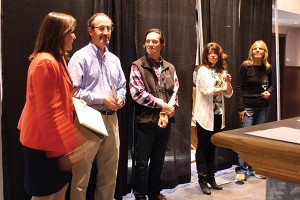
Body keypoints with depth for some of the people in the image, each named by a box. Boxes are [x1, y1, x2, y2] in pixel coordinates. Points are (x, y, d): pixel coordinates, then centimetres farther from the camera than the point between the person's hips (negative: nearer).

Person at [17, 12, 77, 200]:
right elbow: (47, 111, -23)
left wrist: (74, 103, 8)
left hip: (57, 139, 10)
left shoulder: (58, 59, 13)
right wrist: (60, 146, -19)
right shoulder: (45, 62, -21)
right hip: (44, 142, -10)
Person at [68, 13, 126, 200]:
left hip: (111, 119, 7)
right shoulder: (81, 57, -5)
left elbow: (122, 86, 22)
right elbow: (74, 91, -12)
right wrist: (102, 99, -15)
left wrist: (120, 99, 0)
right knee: (81, 174, 0)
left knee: (110, 173, 14)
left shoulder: (114, 59, 16)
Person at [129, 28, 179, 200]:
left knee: (159, 161, 16)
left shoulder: (170, 68, 11)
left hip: (165, 122, 4)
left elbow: (175, 92, 6)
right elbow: (137, 93, -13)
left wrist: (167, 114, -9)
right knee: (142, 162, 5)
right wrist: (162, 105, -13)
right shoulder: (137, 66, -2)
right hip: (145, 121, -4)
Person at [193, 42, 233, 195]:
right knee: (203, 147, 2)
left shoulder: (222, 71, 13)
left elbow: (229, 94, 10)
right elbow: (208, 90, -16)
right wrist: (223, 88, -5)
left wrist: (228, 83, -8)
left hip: (218, 115, 6)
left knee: (212, 147, 13)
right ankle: (202, 181, 11)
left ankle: (211, 178, 24)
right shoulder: (203, 71, -5)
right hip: (205, 115, -6)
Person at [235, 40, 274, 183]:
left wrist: (269, 92, -2)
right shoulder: (245, 66, -6)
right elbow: (239, 88, -7)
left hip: (264, 107, 4)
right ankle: (241, 170, 2)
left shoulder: (267, 68, 5)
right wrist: (241, 108, -11)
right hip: (248, 106, -4)